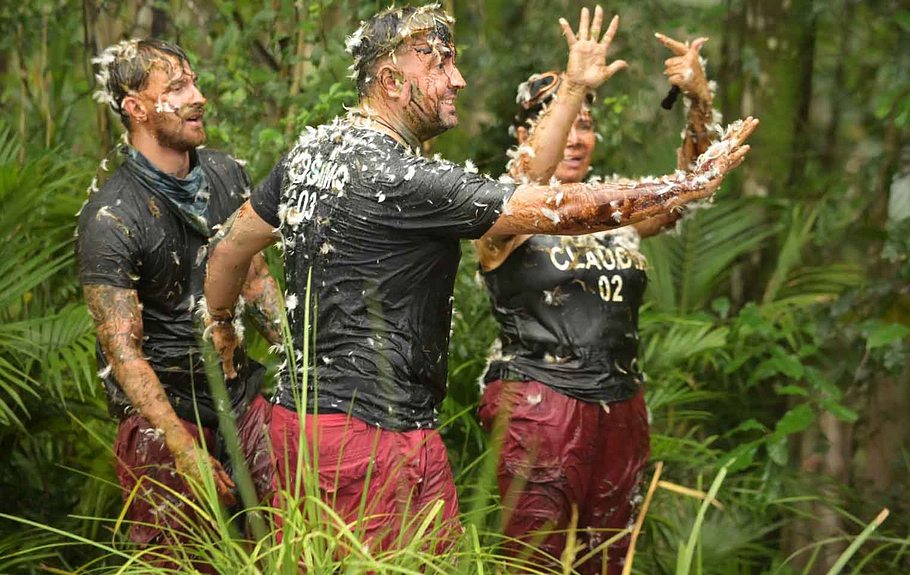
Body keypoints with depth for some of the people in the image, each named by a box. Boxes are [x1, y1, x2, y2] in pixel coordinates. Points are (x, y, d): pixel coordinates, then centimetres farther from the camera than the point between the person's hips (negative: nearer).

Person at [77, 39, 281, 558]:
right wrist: (184, 449, -22)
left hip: (242, 393, 5)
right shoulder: (109, 219, -16)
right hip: (162, 410, -5)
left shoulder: (227, 174, 4)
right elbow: (122, 349, -17)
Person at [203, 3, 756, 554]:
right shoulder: (402, 178, -18)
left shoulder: (310, 151, 9)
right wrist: (695, 183, -14)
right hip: (375, 433, -10)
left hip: (301, 415, 10)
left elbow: (231, 247, 22)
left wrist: (220, 329, 39)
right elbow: (558, 210, -20)